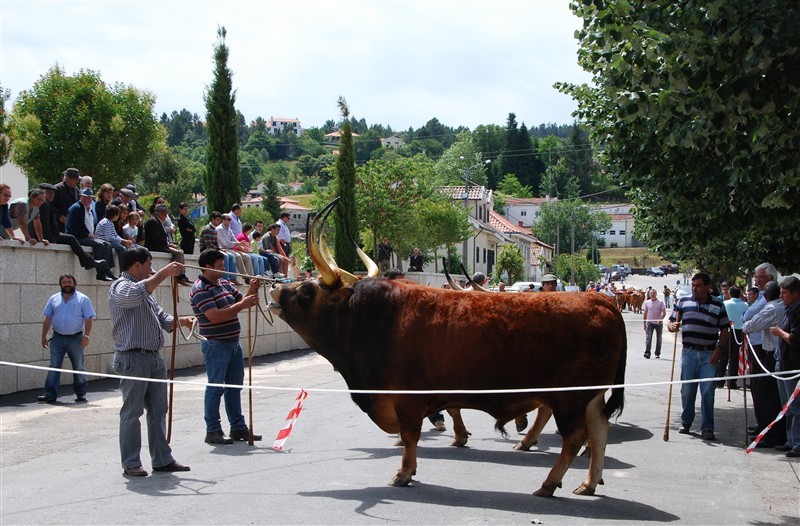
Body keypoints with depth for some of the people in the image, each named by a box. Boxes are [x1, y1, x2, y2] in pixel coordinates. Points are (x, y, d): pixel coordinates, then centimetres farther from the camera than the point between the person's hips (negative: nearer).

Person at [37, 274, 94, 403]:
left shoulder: (83, 299, 0)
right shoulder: (53, 299, 10)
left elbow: (88, 319, -4)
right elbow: (47, 319, 11)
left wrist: (86, 336, -13)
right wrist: (44, 336, 5)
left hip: (75, 339, -2)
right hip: (57, 338, 2)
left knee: (78, 368, 5)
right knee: (54, 367, -1)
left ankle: (81, 394, 13)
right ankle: (50, 395, -1)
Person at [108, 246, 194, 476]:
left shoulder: (146, 287, 22)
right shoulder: (120, 288, -8)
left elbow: (161, 317, 24)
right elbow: (137, 294, -31)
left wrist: (180, 321, 5)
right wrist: (165, 273, -28)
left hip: (155, 357, 9)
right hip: (133, 358, -9)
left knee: (158, 410, 11)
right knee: (132, 412, -3)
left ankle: (162, 459, 17)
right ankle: (131, 464, 3)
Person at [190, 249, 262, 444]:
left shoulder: (225, 284, 11)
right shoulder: (200, 290, -14)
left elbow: (242, 300, 16)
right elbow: (214, 316, -24)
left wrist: (252, 291, -4)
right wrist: (242, 305, -24)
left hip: (233, 342, 8)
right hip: (215, 345, -8)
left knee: (235, 386, 13)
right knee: (216, 387, -2)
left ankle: (238, 427, 22)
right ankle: (213, 431, 5)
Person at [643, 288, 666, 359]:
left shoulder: (660, 302, -3)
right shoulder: (647, 303, 4)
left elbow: (664, 313, -8)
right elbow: (645, 314, 11)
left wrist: (660, 319, -25)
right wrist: (644, 324, 10)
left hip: (658, 323, -1)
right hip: (649, 322, 1)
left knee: (658, 338, 8)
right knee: (648, 337, -13)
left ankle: (657, 353, 19)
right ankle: (647, 352, -19)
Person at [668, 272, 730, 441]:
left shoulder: (718, 305, 3)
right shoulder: (683, 302, 5)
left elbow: (724, 330, 4)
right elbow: (671, 323, 9)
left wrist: (718, 349, -7)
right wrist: (673, 327, -15)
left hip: (709, 354, -1)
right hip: (689, 352, 2)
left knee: (708, 392, -4)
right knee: (687, 390, 8)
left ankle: (707, 428, 2)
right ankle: (686, 422, 23)